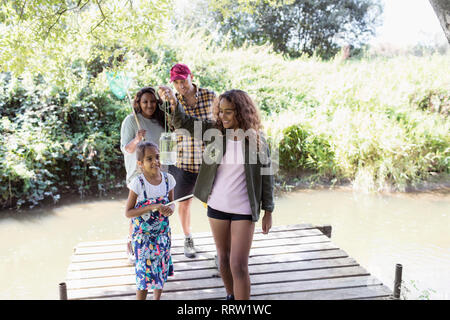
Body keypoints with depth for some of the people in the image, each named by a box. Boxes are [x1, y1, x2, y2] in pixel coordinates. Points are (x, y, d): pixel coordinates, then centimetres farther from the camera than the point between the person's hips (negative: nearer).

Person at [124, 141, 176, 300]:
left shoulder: (167, 178, -4)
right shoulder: (138, 182, -16)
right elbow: (128, 212, -14)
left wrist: (170, 208, -14)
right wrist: (152, 207, -25)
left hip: (162, 232, 4)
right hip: (143, 235, -4)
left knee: (162, 268, 14)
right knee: (145, 271, -1)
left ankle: (157, 298, 34)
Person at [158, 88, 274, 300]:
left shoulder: (256, 139, -9)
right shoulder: (215, 131, -4)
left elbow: (266, 175, -3)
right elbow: (184, 122, -15)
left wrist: (268, 211, -1)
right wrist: (173, 102, -35)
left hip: (243, 210, -3)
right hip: (217, 206, 3)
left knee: (239, 265, -5)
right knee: (223, 259, 18)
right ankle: (231, 296, 41)